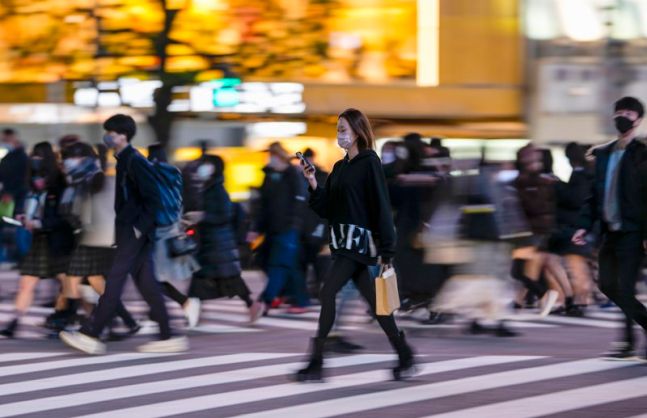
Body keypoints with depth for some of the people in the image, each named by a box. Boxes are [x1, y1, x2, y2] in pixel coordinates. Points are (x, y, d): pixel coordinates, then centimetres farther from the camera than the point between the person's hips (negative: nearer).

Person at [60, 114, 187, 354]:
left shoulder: (134, 162, -13)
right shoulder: (124, 160, 16)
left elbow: (153, 198, -18)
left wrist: (140, 228, -18)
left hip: (134, 233, -10)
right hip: (129, 231, 10)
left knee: (114, 281, -8)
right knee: (147, 284, 8)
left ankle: (91, 335, -8)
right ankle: (168, 337, 10)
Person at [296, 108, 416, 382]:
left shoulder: (369, 162, -8)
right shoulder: (339, 167, 15)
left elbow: (381, 207, -12)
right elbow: (326, 209, 13)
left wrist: (386, 250, -15)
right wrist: (314, 185, -3)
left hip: (360, 240, -8)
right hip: (343, 241, 8)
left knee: (328, 293, -14)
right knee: (372, 300, 9)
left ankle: (316, 363, -13)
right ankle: (404, 356, 16)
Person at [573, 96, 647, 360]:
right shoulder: (604, 154, 13)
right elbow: (595, 194, 15)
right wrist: (584, 225, 6)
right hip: (610, 230, 7)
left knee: (625, 288, -8)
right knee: (608, 286, 10)